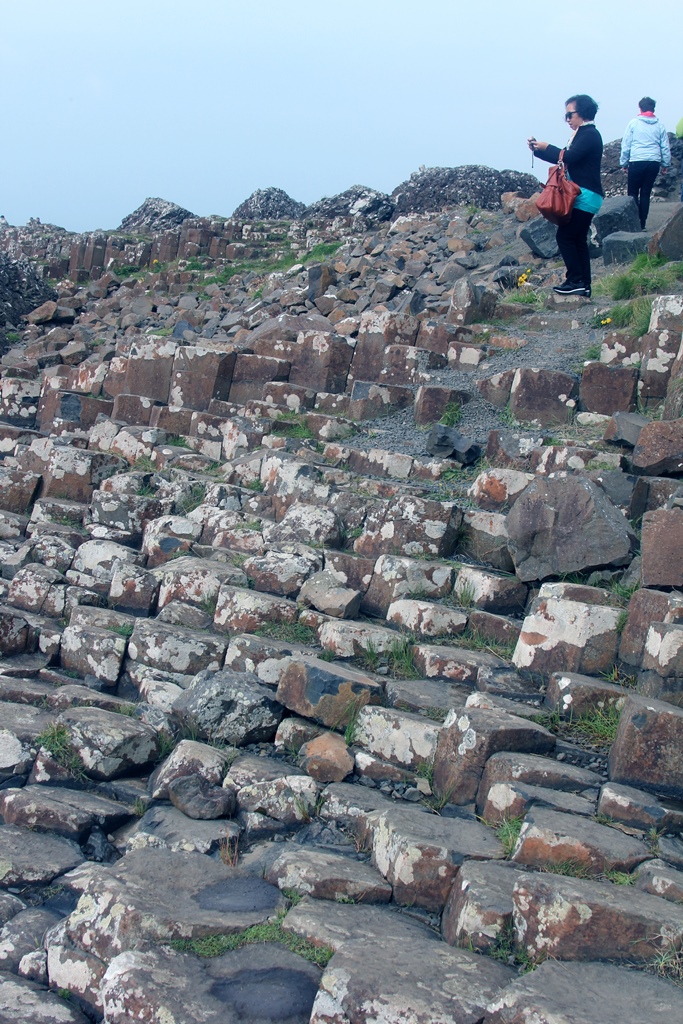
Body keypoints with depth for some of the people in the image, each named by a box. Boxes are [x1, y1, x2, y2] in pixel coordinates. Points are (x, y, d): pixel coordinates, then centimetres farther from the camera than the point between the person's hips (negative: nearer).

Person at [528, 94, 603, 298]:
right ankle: (583, 285, 13)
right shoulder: (582, 134, 19)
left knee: (565, 236, -10)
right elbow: (565, 158, 19)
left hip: (585, 196, -10)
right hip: (582, 196, 10)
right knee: (578, 240, 10)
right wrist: (538, 150, 11)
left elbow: (569, 157, -21)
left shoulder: (590, 134, -11)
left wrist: (546, 148, -7)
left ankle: (576, 281, -8)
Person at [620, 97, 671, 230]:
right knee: (646, 194, 8)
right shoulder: (659, 125, 7)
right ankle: (642, 224, 6)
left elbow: (625, 145, 1)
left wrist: (624, 163, 8)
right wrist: (666, 164, 19)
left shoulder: (633, 123, 1)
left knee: (633, 193, 6)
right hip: (654, 163, 3)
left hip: (637, 162, -2)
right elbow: (666, 147, 10)